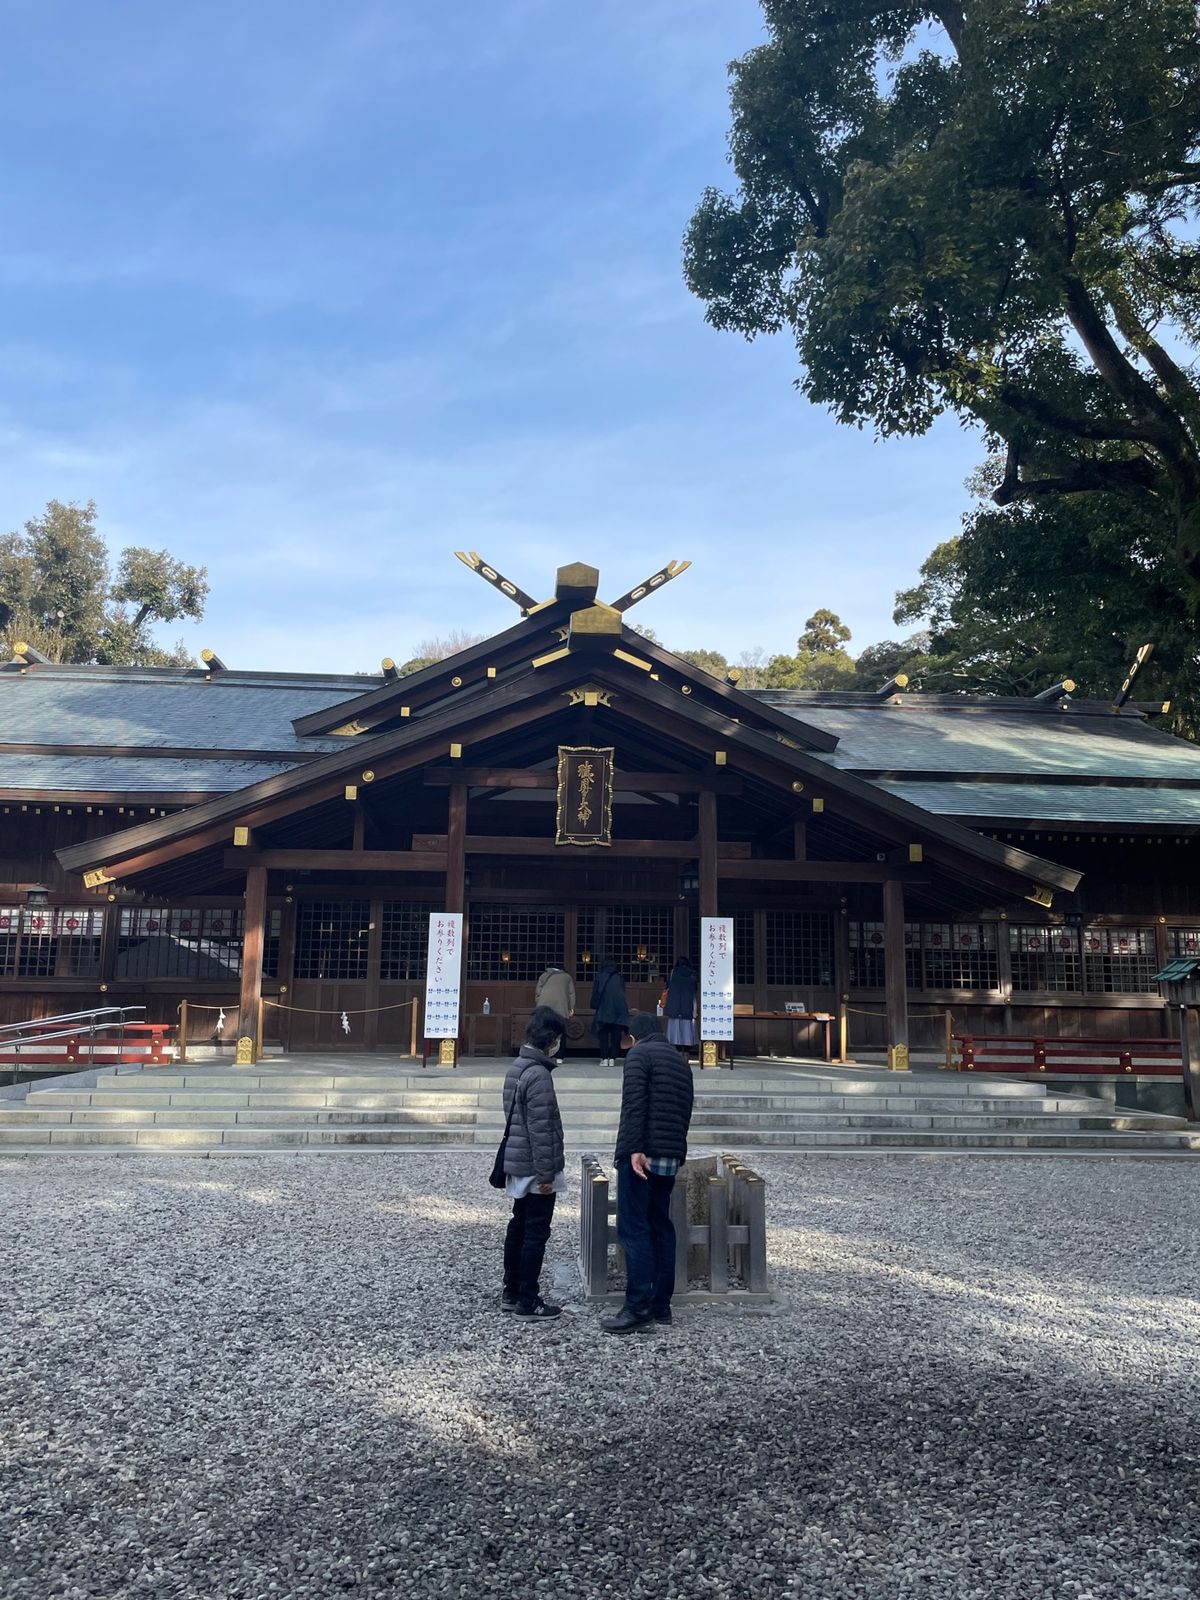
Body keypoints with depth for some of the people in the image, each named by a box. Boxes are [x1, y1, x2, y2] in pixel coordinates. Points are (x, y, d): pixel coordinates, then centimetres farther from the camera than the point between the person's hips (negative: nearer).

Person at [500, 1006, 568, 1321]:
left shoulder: (518, 1067, 9)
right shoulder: (538, 1074, -20)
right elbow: (540, 1129, -22)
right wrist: (546, 1173, -18)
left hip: (518, 1165, 9)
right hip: (536, 1168, -9)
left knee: (518, 1228, 15)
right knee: (536, 1234, -1)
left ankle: (511, 1293, 23)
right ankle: (528, 1301, 5)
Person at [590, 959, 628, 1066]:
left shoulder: (600, 977, 9)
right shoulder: (620, 978, 13)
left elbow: (595, 993, 5)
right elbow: (623, 993, 15)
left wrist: (595, 1006, 11)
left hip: (603, 1008, -1)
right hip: (619, 1008, 1)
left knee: (603, 1034, 5)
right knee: (616, 1034, 5)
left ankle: (604, 1058, -2)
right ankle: (612, 1059, 0)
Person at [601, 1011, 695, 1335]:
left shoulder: (640, 1053, -3)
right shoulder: (681, 1061, 20)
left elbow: (634, 1102, -16)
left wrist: (634, 1148, -21)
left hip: (643, 1153, -8)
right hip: (671, 1156, 8)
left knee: (633, 1227, -8)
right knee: (661, 1226, 12)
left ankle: (638, 1307, -11)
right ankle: (661, 1304, 13)